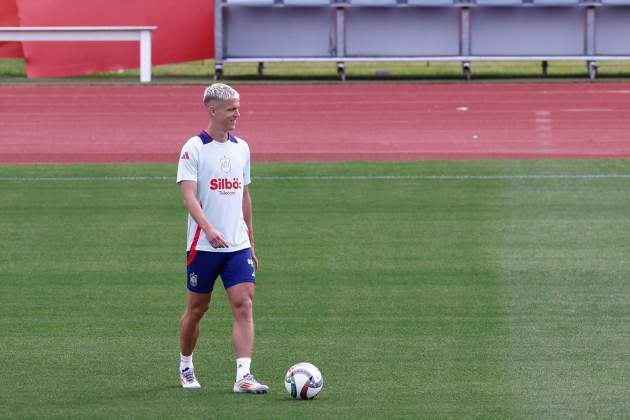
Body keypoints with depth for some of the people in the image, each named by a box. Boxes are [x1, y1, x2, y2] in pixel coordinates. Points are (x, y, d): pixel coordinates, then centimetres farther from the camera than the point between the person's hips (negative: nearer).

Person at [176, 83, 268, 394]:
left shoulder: (241, 148, 10)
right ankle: (185, 367, 29)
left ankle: (243, 376, -15)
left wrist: (250, 243, 19)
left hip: (238, 245, 4)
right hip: (203, 247, -4)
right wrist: (208, 228, -34)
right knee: (197, 309, 8)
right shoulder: (194, 149, -8)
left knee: (243, 305, -9)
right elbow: (189, 195, -18)